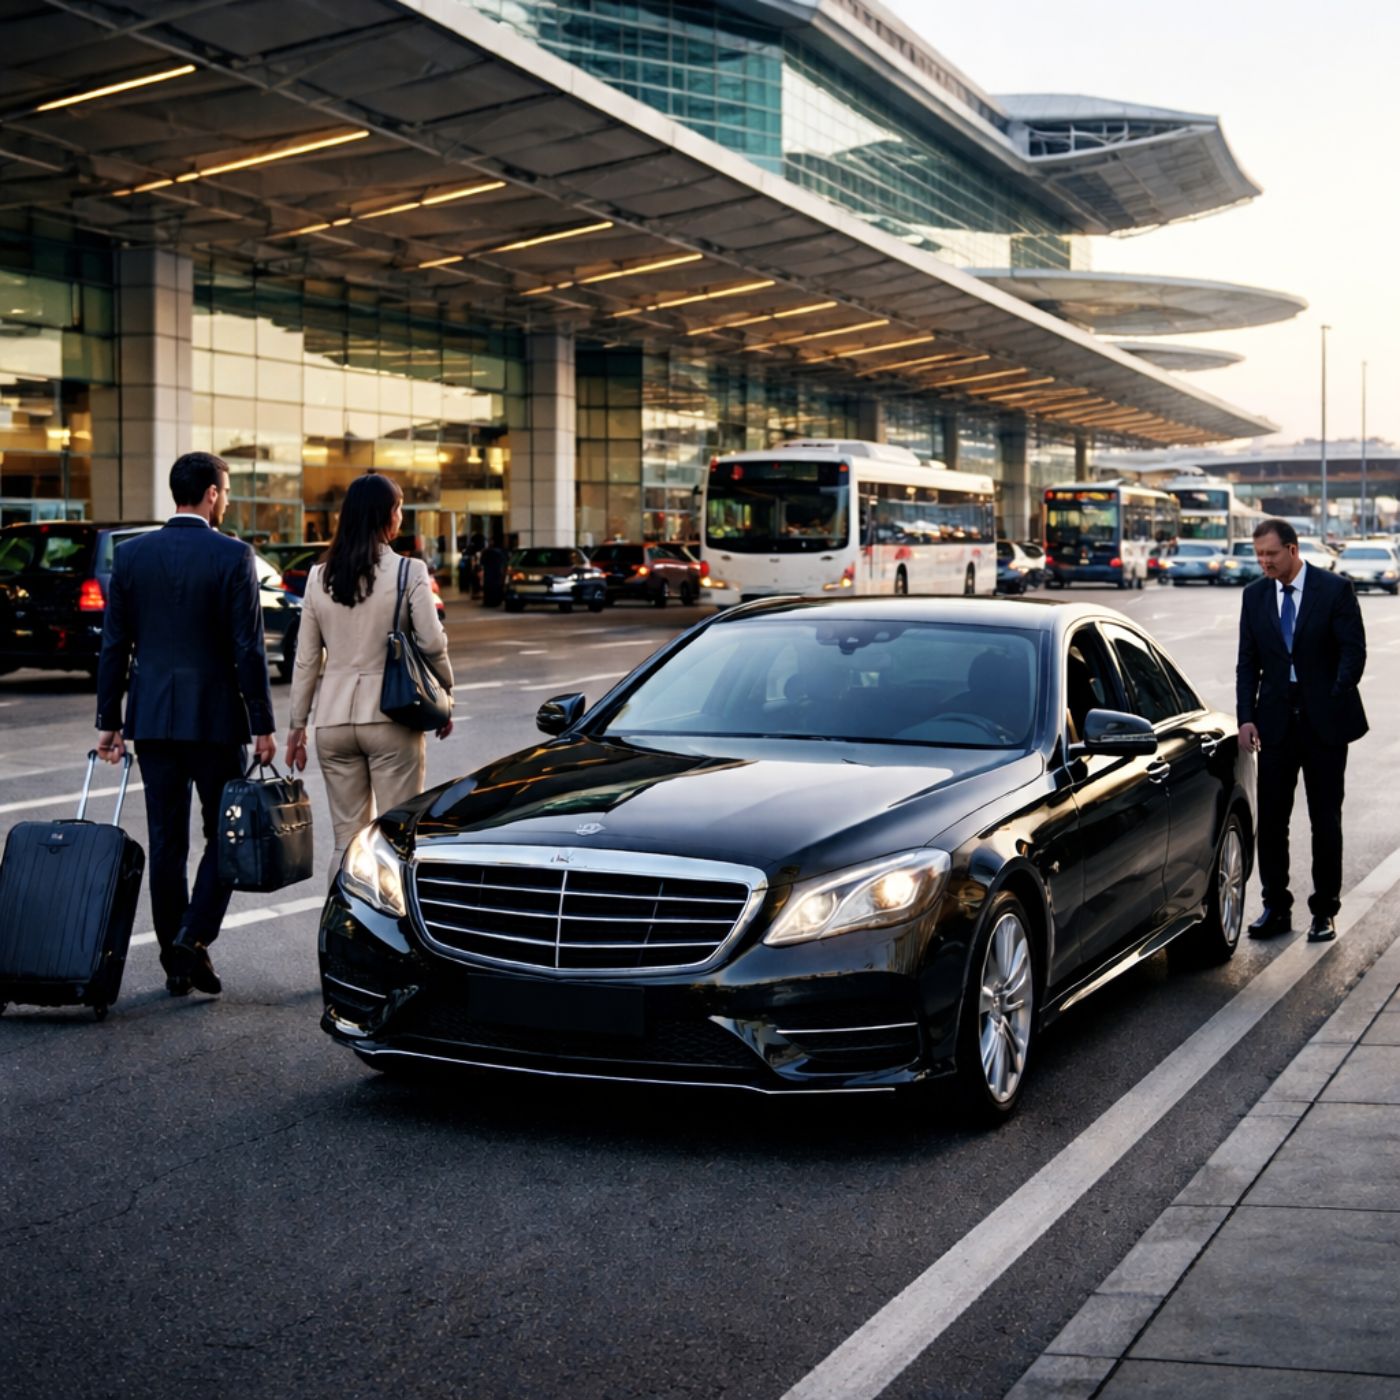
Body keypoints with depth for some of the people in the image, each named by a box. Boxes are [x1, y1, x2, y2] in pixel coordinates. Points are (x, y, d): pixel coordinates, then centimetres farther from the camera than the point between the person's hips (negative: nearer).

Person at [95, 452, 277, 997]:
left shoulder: (131, 554, 3)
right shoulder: (232, 555, -9)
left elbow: (114, 644, 4)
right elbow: (248, 648, -11)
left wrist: (108, 720, 10)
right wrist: (262, 725, -6)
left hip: (152, 719, 4)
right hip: (215, 718, -4)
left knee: (166, 840, 9)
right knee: (225, 835, 8)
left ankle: (175, 962, 13)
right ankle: (193, 939, -7)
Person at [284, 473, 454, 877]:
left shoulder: (320, 576, 5)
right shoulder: (408, 571, -6)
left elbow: (306, 658, 7)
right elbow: (432, 644, -9)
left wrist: (297, 724, 13)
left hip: (333, 721, 4)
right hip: (391, 718, -4)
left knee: (348, 840, 10)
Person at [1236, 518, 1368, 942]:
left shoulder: (1335, 590, -6)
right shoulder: (1255, 595, 6)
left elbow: (1354, 650, -8)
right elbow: (1247, 662, 7)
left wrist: (1336, 700, -18)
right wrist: (1246, 717, -3)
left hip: (1324, 721, -3)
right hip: (1276, 721, 3)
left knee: (1325, 819, 4)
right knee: (1270, 818, 4)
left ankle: (1324, 912, 12)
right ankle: (1276, 907, 14)